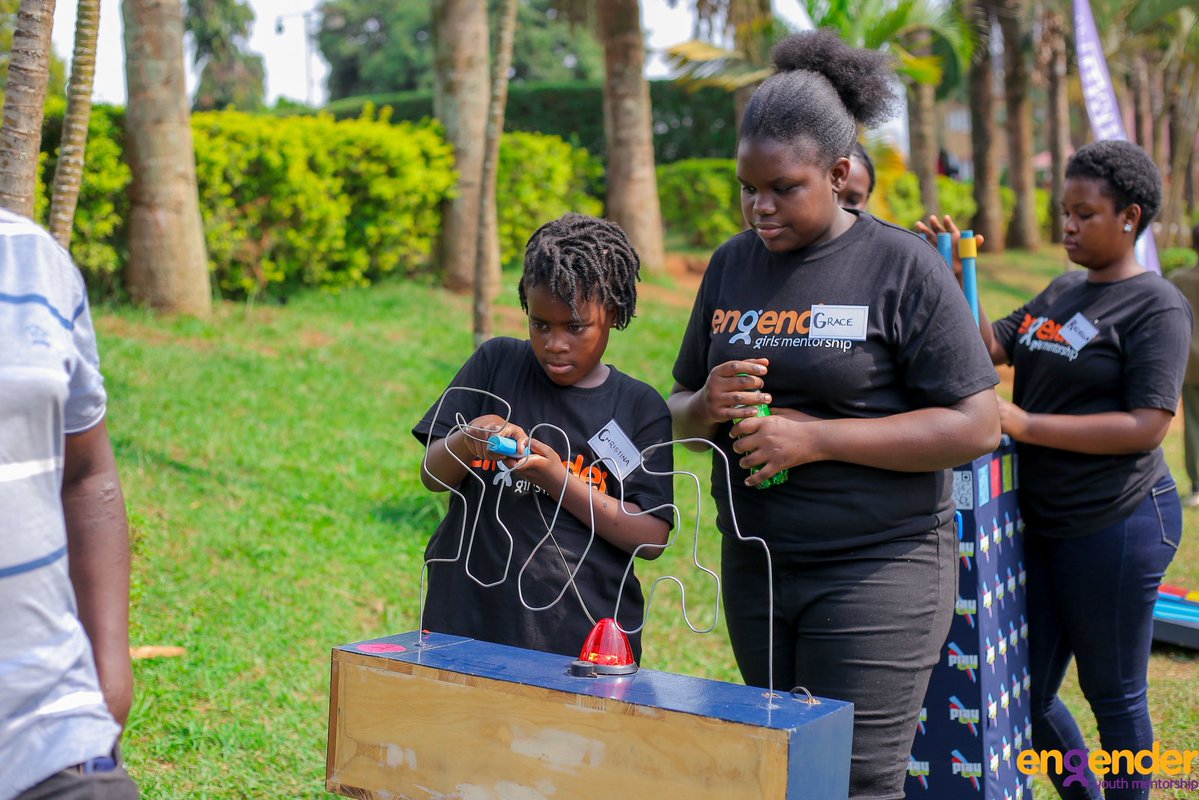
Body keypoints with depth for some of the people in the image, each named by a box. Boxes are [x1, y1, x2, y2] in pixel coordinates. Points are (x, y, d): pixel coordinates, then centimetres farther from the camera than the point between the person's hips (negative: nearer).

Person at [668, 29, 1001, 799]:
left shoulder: (902, 266, -9)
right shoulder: (733, 265, 7)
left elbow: (976, 425, -13)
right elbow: (679, 411, 15)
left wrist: (815, 437, -20)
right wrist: (707, 407, -10)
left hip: (879, 567, -5)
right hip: (754, 563, 6)